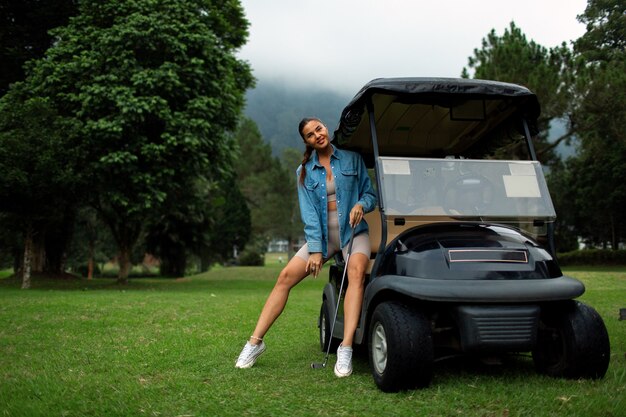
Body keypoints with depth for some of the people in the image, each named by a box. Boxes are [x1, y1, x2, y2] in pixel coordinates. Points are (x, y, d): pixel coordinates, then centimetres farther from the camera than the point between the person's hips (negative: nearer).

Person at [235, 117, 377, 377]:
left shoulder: (352, 159, 6)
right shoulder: (304, 171, 9)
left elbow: (370, 193, 7)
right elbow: (308, 213, 0)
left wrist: (361, 204, -17)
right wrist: (315, 249, -11)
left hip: (353, 231, -2)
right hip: (322, 234, 2)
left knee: (356, 271, -33)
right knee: (286, 277, -14)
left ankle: (346, 348, -38)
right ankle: (255, 341, -5)